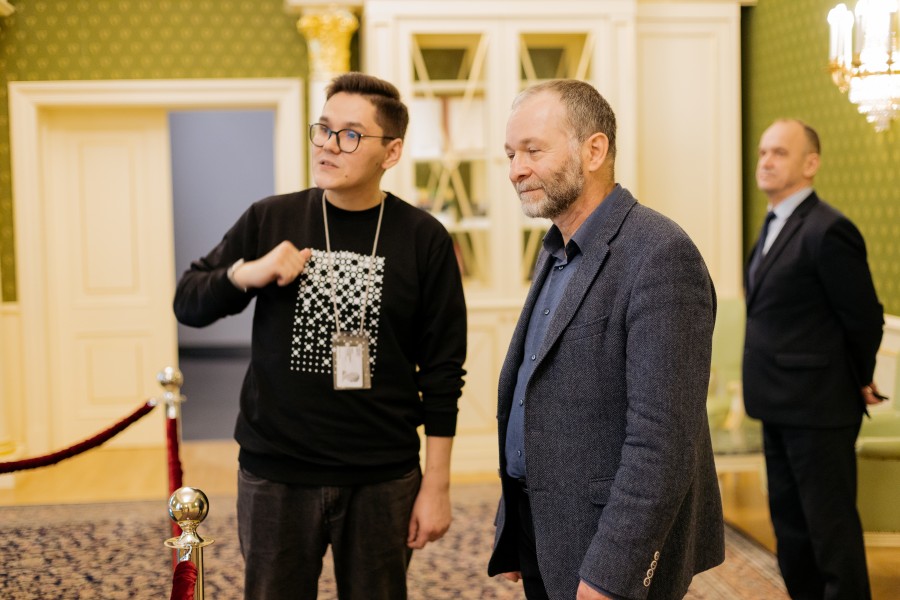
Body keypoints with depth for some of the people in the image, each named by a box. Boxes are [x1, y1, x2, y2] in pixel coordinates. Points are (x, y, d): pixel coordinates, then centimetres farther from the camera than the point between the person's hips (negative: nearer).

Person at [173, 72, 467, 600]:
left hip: (382, 481, -1)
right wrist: (246, 274, -14)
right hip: (275, 476, 1)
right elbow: (188, 305, 6)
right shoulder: (270, 220, 2)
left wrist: (437, 484, -2)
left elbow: (442, 373, 0)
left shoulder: (423, 239, -3)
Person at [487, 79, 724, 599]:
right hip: (542, 536, 8)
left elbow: (663, 439, -23)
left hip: (618, 552, -8)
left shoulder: (660, 257, -19)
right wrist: (513, 532, 13)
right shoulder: (556, 254, 11)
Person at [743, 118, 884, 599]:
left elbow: (865, 318, -14)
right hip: (780, 406, 10)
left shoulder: (827, 230, -18)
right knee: (790, 525, 17)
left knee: (831, 527, -1)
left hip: (817, 409, -9)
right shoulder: (775, 227, 12)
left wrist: (860, 383, 0)